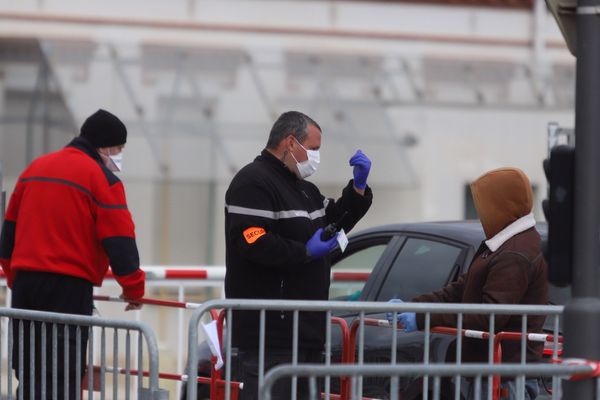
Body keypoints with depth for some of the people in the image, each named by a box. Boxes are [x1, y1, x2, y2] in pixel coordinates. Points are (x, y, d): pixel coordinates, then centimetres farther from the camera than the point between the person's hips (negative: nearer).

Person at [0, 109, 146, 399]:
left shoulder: (35, 168, 15)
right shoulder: (102, 178, -7)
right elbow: (119, 240, -11)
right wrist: (134, 289, -1)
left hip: (25, 281, 7)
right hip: (70, 286, -7)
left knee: (29, 371, 13)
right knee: (62, 375, -7)